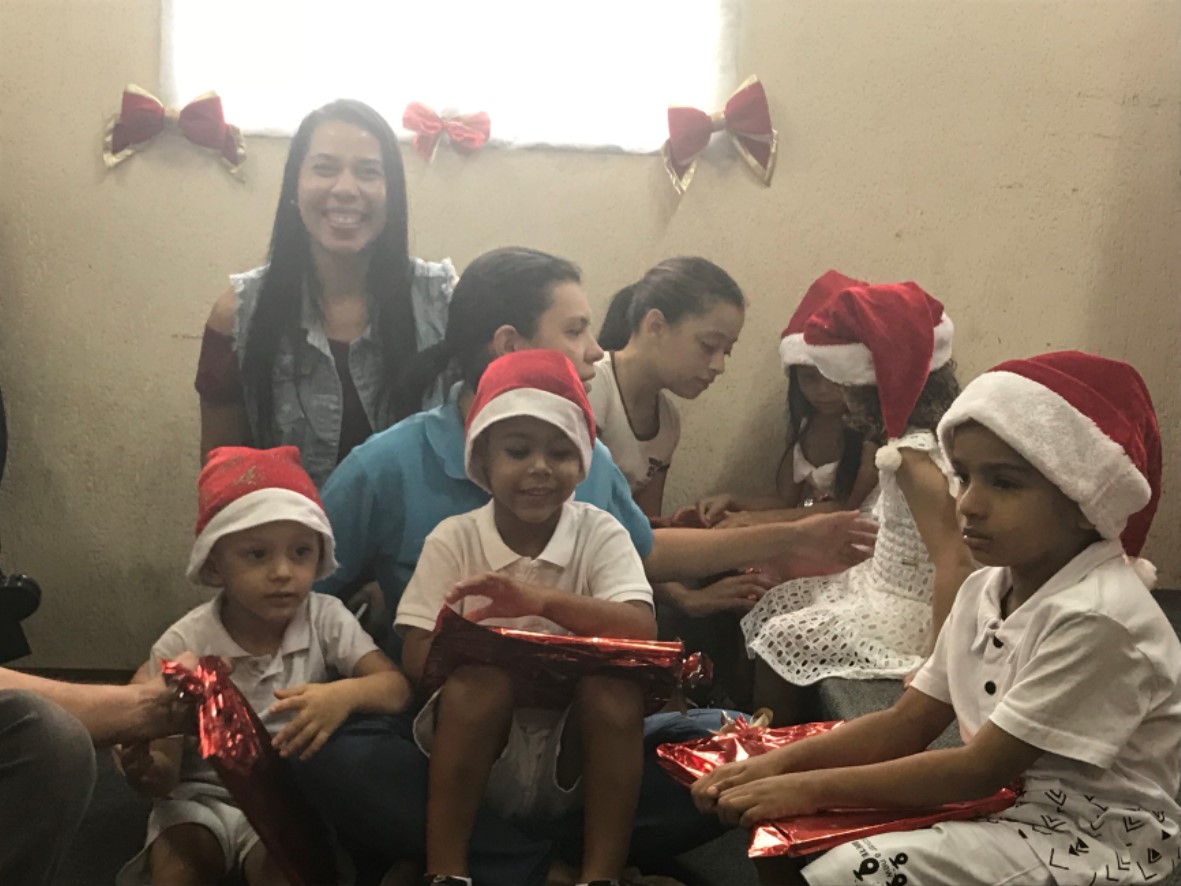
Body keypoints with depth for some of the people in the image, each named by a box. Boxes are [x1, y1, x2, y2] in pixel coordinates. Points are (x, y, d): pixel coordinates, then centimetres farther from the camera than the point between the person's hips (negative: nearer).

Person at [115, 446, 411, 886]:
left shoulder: (326, 619, -7)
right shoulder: (184, 644, -10)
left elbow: (397, 686, -17)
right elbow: (167, 770, -9)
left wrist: (344, 695, -39)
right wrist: (146, 769, -34)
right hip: (204, 792, 0)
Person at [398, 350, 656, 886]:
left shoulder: (600, 533, -3)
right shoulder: (453, 539, -3)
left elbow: (641, 633, -19)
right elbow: (418, 661, -8)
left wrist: (543, 600, -34)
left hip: (574, 754, 1)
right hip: (478, 746, 0)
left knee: (614, 681, -28)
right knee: (482, 677, -30)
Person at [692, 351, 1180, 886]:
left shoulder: (1098, 618, -24)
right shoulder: (985, 590, 3)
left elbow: (980, 770, -24)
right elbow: (908, 722, 3)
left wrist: (813, 788, -22)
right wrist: (779, 764, -11)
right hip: (1004, 802, 8)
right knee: (785, 837, -2)